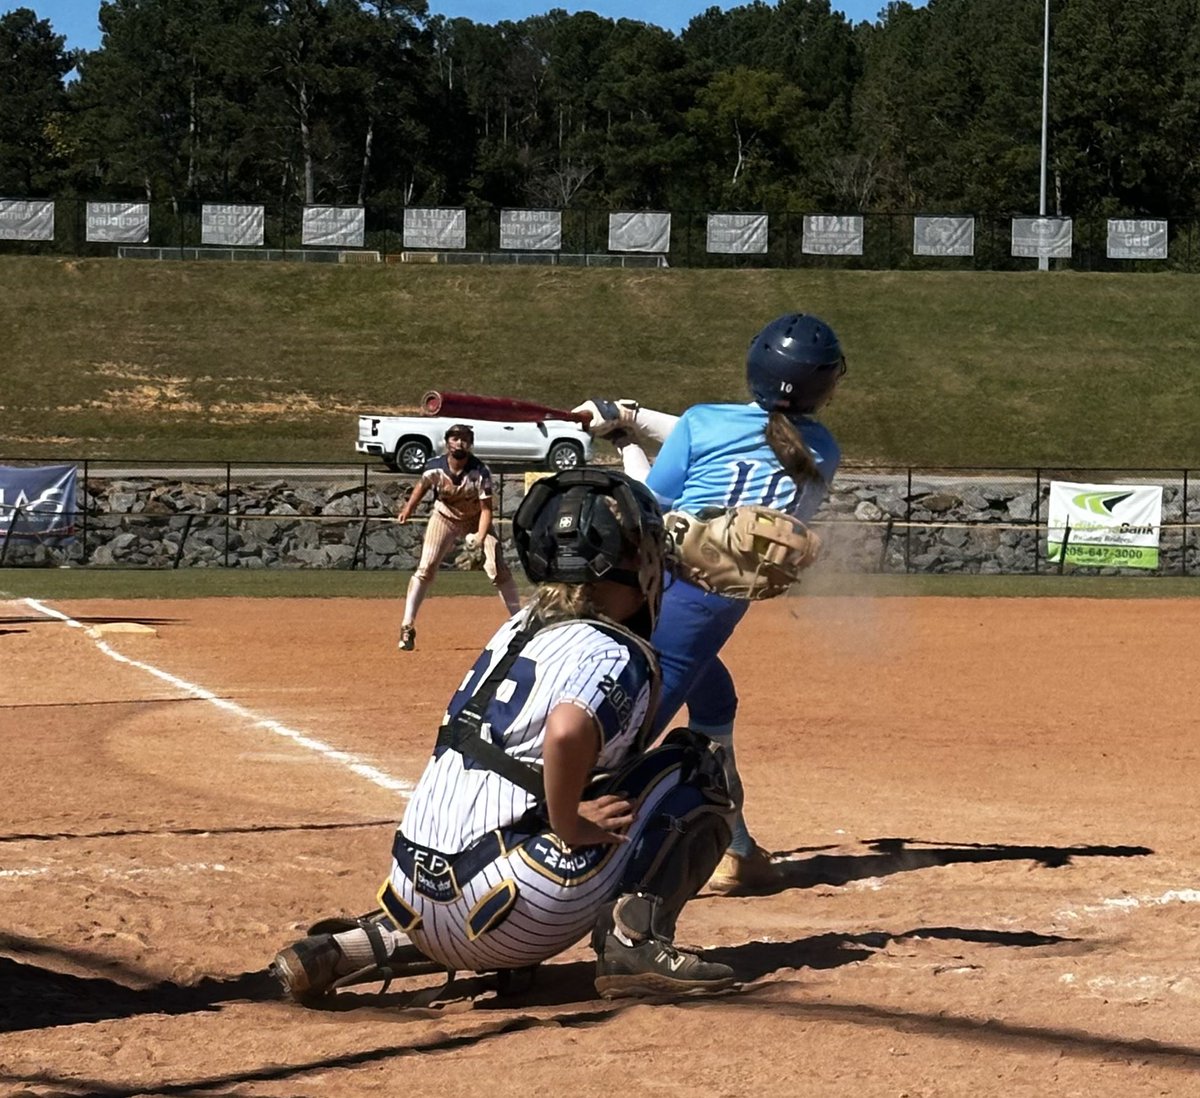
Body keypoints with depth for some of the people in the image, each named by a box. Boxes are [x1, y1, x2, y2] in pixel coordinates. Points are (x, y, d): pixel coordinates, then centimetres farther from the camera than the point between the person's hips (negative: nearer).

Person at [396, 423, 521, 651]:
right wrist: (408, 508, 7)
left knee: (497, 568, -11)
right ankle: (407, 627, -4)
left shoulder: (481, 472, -28)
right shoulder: (435, 468, -23)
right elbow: (423, 485, 2)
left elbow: (486, 509, -24)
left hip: (476, 520, -1)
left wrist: (480, 537, -38)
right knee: (425, 569, -9)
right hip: (444, 518, 1)